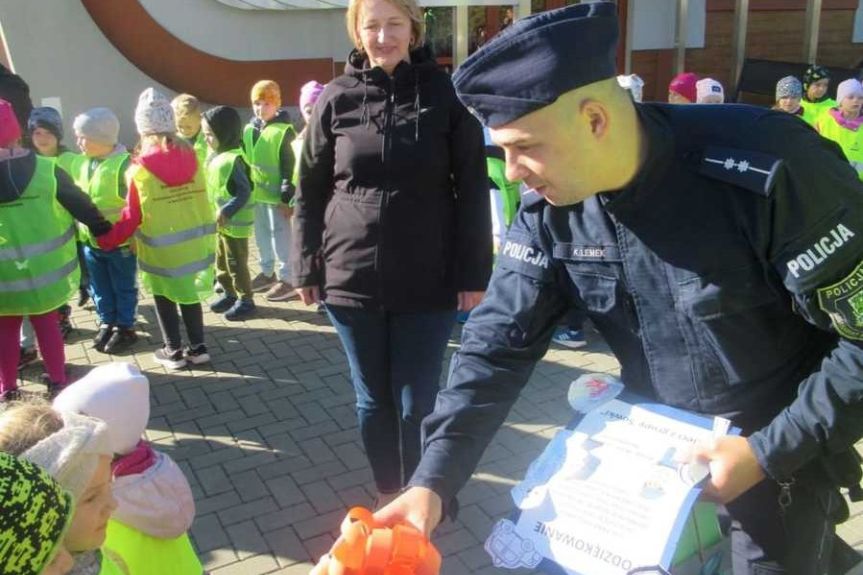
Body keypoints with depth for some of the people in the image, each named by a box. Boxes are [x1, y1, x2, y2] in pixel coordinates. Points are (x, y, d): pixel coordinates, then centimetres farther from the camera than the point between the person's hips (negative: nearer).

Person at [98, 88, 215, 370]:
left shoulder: (140, 168, -13)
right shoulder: (191, 157, -4)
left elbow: (132, 216, -9)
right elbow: (201, 199, 4)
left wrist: (107, 241, 4)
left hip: (161, 247, -3)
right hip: (194, 239, 4)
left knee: (164, 296, 13)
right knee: (188, 292, 17)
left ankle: (173, 351, 20)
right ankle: (198, 347, 22)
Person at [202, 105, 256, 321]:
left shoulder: (234, 159, -21)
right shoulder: (216, 156, 7)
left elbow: (244, 192, -25)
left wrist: (226, 212, -29)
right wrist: (216, 213, 10)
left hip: (234, 222, -9)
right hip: (220, 221, 9)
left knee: (236, 263, 1)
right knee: (221, 260, 19)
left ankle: (246, 301, 14)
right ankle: (229, 294, 34)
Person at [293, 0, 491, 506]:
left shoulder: (445, 93, -2)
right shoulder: (337, 98, 2)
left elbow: (473, 190, -2)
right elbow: (310, 191, 7)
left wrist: (474, 273, -5)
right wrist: (306, 268, 5)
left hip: (428, 281, -2)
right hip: (352, 279, 2)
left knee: (416, 403, 6)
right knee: (373, 400, 14)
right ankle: (387, 495, 34)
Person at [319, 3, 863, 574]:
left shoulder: (768, 168, -27)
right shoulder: (549, 213, -14)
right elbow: (498, 344, -13)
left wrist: (770, 451, -20)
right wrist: (434, 480, -21)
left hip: (785, 445, -4)